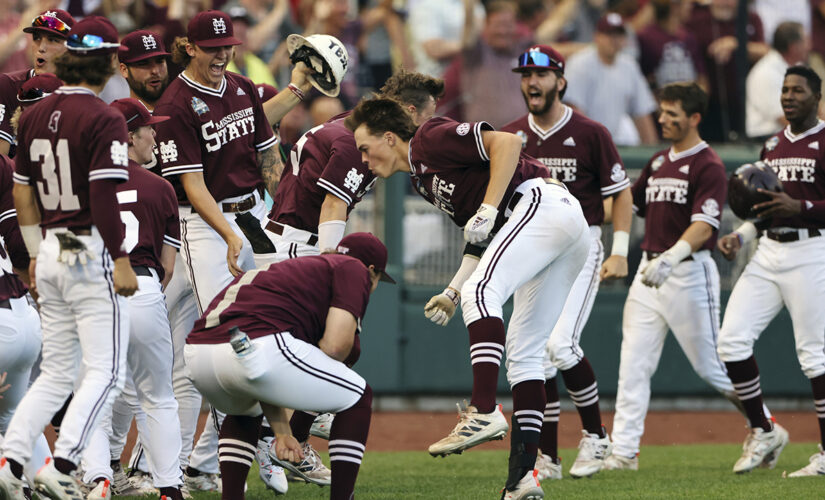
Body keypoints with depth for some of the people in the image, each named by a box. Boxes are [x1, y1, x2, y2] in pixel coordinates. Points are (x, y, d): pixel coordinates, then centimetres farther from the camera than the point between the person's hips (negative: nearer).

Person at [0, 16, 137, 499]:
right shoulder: (104, 120, -13)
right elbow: (103, 196, -18)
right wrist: (121, 260, -14)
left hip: (51, 254, 7)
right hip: (91, 254, -7)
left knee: (57, 372, 15)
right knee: (105, 371, -3)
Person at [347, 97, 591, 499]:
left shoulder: (432, 138, -2)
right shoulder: (421, 178, 25)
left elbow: (507, 143, -14)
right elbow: (483, 239, 27)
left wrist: (487, 210, -18)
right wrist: (453, 291, 17)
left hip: (542, 202, -10)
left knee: (481, 293, -26)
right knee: (522, 352, 6)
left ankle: (484, 412, -39)